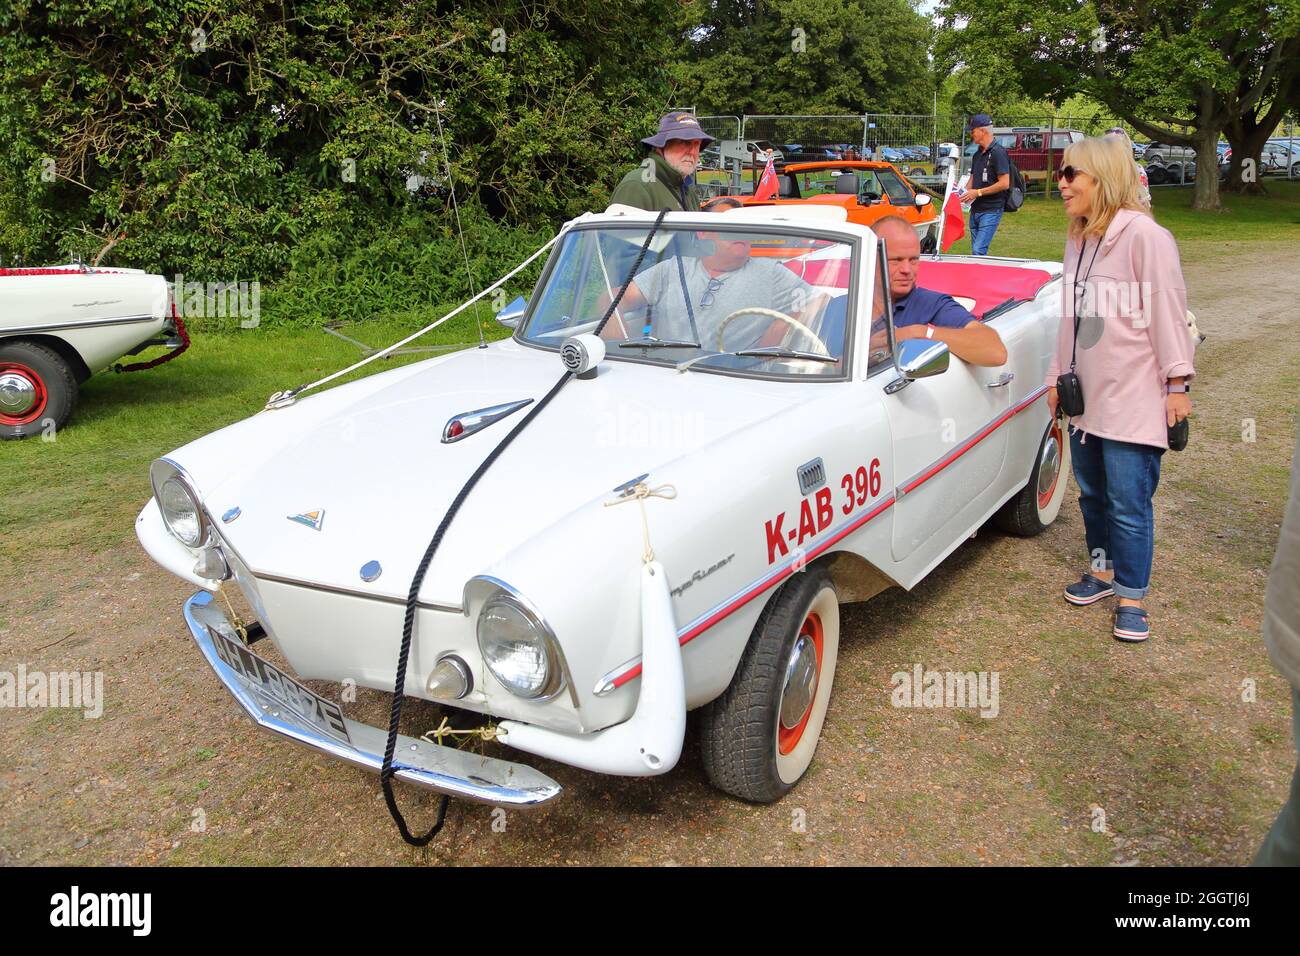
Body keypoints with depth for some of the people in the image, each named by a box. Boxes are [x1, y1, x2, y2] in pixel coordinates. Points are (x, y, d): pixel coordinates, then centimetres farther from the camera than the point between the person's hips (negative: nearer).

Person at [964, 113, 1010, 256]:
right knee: (975, 250, 11)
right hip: (975, 210, 9)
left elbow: (1005, 184, -17)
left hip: (991, 210, -9)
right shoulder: (977, 154, 16)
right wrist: (965, 192, 4)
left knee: (978, 250, -17)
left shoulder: (997, 153, -11)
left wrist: (978, 192, -17)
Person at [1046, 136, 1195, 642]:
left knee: (1129, 503, -3)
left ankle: (1132, 599, 8)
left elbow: (1168, 311, -13)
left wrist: (1177, 383, -12)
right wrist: (1058, 376, 19)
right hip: (1085, 394, 7)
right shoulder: (1077, 239, 11)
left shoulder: (1144, 235, -13)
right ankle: (1103, 569, 34)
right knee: (1093, 494, 16)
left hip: (1133, 400, -7)